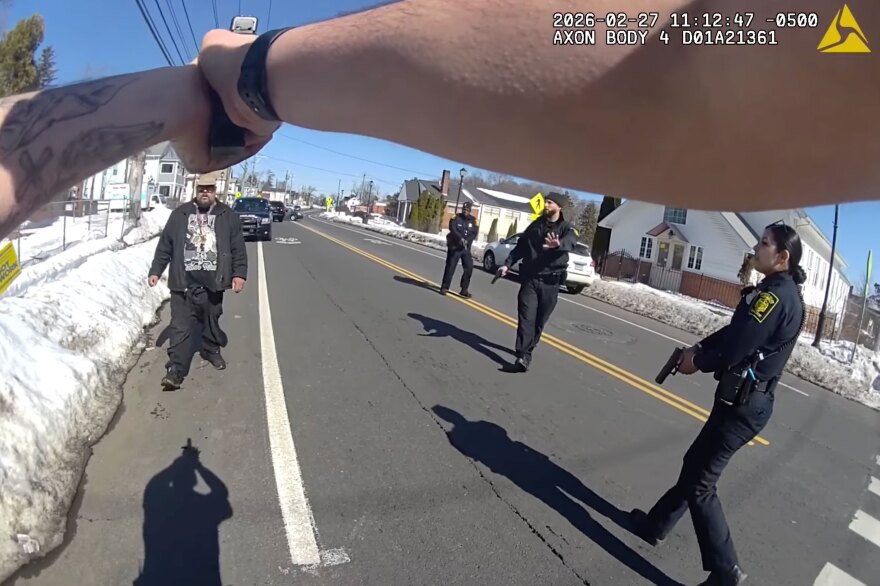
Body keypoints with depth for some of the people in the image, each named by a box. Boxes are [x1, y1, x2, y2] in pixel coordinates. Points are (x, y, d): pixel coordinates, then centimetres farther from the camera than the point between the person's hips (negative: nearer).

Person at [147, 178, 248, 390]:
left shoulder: (228, 216, 4)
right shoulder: (180, 213, 6)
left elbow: (238, 248, 2)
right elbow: (165, 245, 8)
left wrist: (239, 274, -6)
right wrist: (155, 270, 5)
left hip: (212, 282, 0)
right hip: (184, 282, 0)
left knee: (212, 322, 17)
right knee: (181, 327, -2)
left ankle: (211, 350, 40)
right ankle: (176, 369, 1)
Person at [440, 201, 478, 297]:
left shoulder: (473, 220, 7)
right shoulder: (455, 218, -3)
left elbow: (474, 233, -4)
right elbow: (452, 229, -19)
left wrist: (467, 241, -21)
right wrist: (461, 238, -32)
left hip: (466, 248, 4)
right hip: (454, 247, -4)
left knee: (469, 268, -1)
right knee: (450, 267, -4)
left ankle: (464, 290, 9)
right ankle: (444, 287, 5)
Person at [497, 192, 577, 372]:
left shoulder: (566, 228, -1)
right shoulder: (535, 225, 10)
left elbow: (571, 242, -25)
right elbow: (520, 247, 14)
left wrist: (558, 244, -48)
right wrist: (507, 264, 1)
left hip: (550, 282, -1)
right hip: (530, 278, 1)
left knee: (539, 320, 8)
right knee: (526, 317, -10)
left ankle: (526, 351, 24)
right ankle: (523, 355, -15)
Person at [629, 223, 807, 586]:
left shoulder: (776, 295, -21)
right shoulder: (783, 292, 12)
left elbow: (737, 344, -24)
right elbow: (735, 331, 14)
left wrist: (697, 362, -7)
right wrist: (699, 348, 1)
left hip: (742, 404, -10)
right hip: (745, 399, 10)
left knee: (700, 480, 1)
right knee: (695, 465, 20)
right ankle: (655, 525, 36)